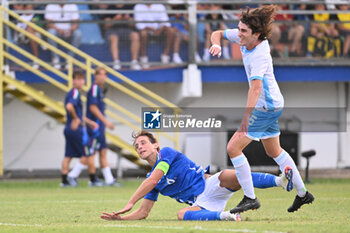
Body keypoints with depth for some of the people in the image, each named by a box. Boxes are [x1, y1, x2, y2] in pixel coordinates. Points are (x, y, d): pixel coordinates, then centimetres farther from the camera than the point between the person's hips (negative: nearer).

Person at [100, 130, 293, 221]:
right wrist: (120, 218, 3)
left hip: (210, 184, -4)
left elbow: (152, 180, -13)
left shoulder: (166, 153, 1)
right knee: (182, 215, -32)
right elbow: (143, 213, 20)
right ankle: (223, 216, -46)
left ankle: (281, 181, -47)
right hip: (201, 204, 4)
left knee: (227, 176, -38)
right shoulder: (151, 179, 20)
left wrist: (130, 203, -13)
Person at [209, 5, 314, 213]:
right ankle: (302, 194, 34)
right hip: (273, 104, 10)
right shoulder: (245, 38, -5)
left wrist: (246, 117, -50)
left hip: (267, 108, -10)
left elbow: (256, 87, -40)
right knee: (274, 151, 23)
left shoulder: (260, 55, -29)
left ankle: (250, 199, -8)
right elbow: (218, 34, 10)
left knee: (233, 148, -13)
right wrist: (216, 44, -15)